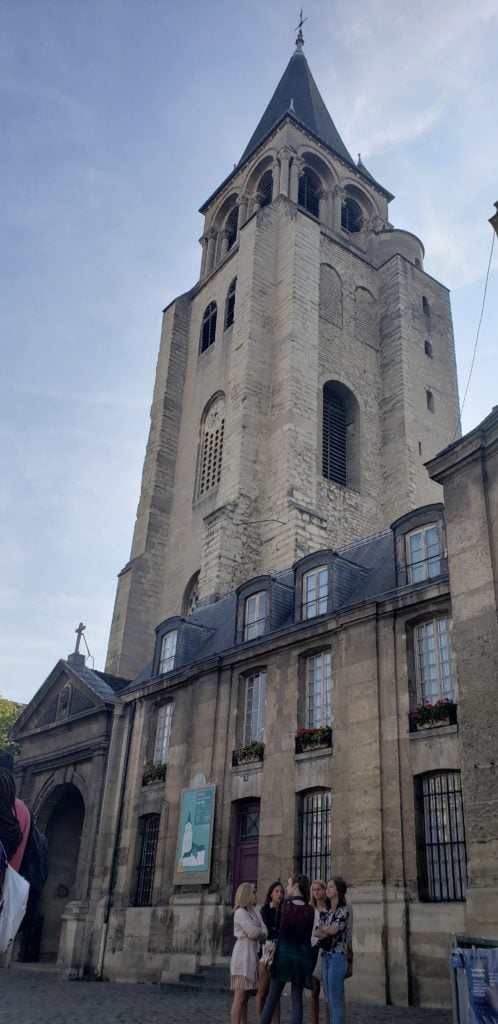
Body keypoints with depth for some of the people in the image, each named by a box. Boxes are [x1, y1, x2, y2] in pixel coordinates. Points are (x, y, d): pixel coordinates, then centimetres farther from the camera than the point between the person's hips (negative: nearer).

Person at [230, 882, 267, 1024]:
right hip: (243, 955, -8)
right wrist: (261, 931, 3)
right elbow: (253, 932, -16)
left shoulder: (255, 912, 16)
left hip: (252, 955, 8)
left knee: (245, 996, 8)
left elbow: (263, 933, 8)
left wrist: (258, 932, -11)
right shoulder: (240, 912, -9)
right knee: (240, 996, -9)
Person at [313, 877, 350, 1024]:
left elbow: (333, 929, -17)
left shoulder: (343, 910, -5)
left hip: (337, 957, -7)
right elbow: (315, 933, 8)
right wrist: (328, 931, -10)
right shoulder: (325, 912, 14)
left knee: (336, 999, -6)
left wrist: (321, 929, 2)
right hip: (325, 956, 7)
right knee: (329, 999, 11)